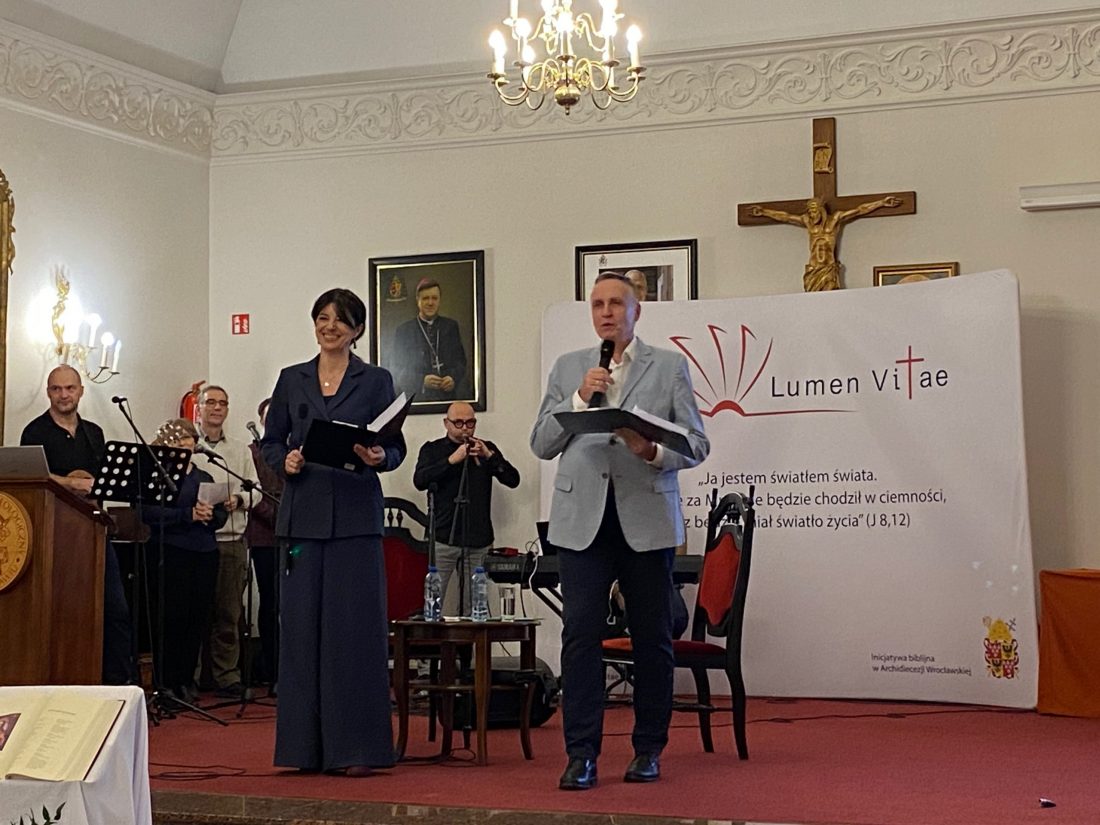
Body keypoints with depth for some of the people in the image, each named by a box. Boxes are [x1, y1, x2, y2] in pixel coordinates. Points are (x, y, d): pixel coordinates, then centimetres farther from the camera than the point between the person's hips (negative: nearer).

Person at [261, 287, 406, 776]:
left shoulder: (376, 382, 6)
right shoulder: (292, 380, 12)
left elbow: (397, 447, 5)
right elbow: (270, 441, 14)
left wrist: (379, 457, -16)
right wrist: (285, 459, -7)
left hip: (356, 516, -2)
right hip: (304, 513, 2)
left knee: (355, 625, -4)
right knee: (301, 623, 1)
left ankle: (356, 746, 1)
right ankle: (306, 744, 9)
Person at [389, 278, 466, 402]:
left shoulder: (451, 326, 12)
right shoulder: (404, 331, 4)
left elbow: (461, 360, 12)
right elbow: (396, 370, 1)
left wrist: (454, 377, -8)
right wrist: (422, 381, -13)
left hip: (448, 396, 2)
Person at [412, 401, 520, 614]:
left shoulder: (486, 449, 15)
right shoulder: (432, 450, 9)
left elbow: (513, 480, 5)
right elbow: (419, 481, -8)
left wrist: (489, 456, -8)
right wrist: (452, 460, -14)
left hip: (478, 541, 2)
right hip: (443, 539, -2)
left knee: (472, 607, -1)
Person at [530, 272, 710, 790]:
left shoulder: (670, 367, 9)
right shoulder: (567, 369, 15)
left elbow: (696, 445, 4)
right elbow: (541, 444, 9)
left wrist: (654, 452, -16)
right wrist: (578, 398, -5)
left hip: (647, 519, -1)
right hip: (582, 519, 1)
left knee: (652, 637, 4)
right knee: (580, 633, -6)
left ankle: (648, 751, 15)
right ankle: (581, 755, -1)